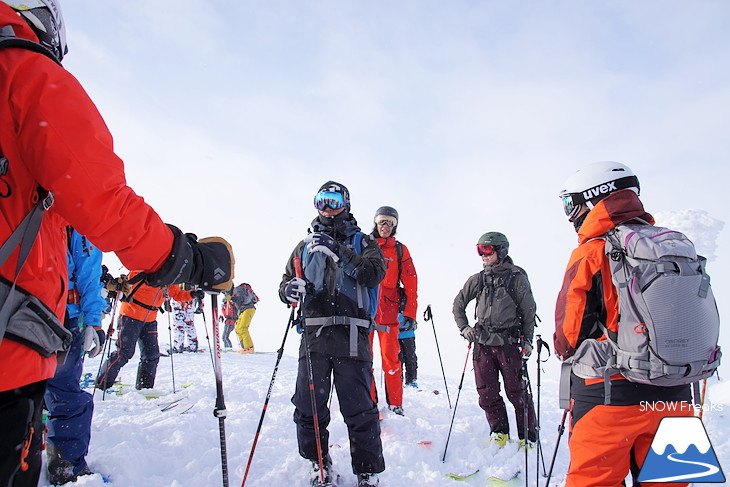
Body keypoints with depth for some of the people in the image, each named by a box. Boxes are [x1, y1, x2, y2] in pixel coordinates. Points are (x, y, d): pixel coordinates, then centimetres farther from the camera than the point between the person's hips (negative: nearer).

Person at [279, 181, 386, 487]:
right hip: (313, 335, 3)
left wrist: (338, 251, -17)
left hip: (351, 336, -3)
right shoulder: (306, 246, 20)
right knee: (309, 407, 7)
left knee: (359, 409, -1)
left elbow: (375, 274, -8)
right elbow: (285, 283, 18)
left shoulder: (362, 242, 11)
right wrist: (290, 289, -7)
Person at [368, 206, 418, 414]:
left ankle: (395, 404, 8)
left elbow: (410, 284, 7)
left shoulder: (400, 250, 9)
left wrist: (410, 312, -1)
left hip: (388, 311, -1)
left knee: (391, 358, -2)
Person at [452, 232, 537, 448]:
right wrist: (464, 327, 8)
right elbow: (458, 304, 19)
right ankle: (499, 433, 25)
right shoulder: (478, 280, 8)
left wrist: (527, 340, -3)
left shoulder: (516, 277, -3)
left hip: (509, 343, -4)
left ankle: (528, 438, 17)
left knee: (517, 393, 1)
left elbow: (528, 310, 1)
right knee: (486, 393, 8)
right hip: (483, 344, 4)